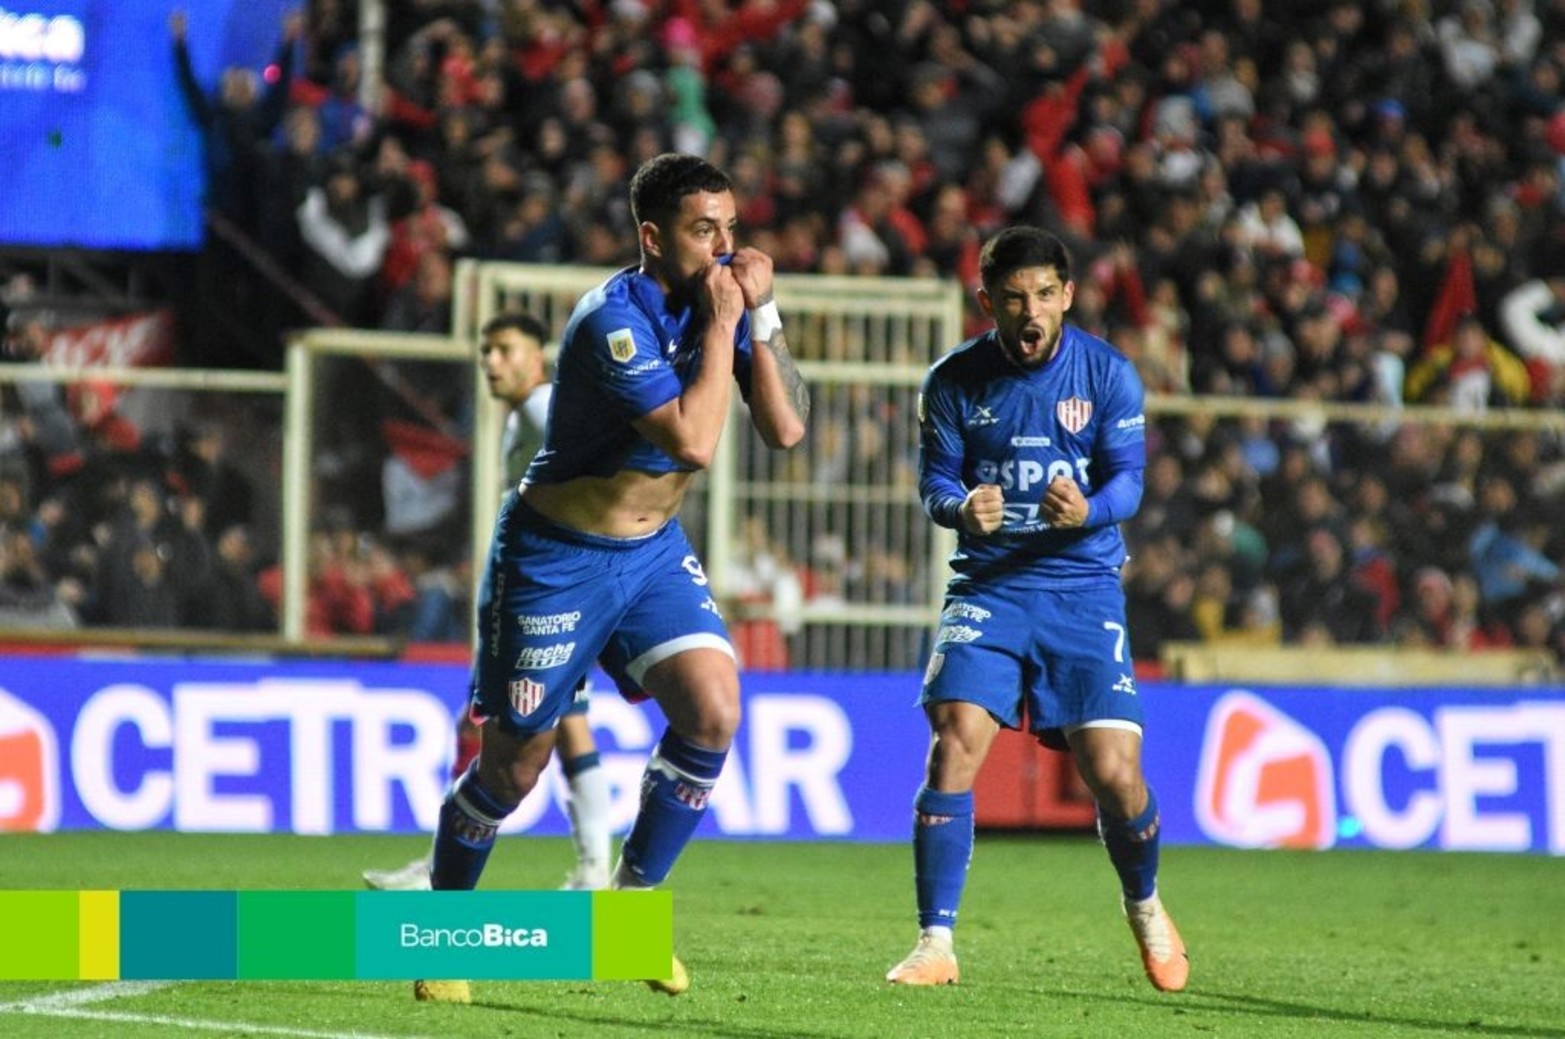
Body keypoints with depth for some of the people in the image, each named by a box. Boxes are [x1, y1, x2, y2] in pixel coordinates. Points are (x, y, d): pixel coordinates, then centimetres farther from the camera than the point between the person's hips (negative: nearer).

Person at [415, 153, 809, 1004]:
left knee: (713, 711, -16)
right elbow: (693, 442, -33)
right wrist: (723, 324, -27)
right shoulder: (615, 319, -25)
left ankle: (633, 900, 2)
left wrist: (762, 313, -18)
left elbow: (786, 430, -10)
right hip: (556, 556, -6)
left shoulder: (719, 298, -4)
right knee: (515, 761, 2)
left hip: (654, 551, 6)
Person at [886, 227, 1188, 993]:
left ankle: (1144, 907, 23)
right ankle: (935, 943, -12)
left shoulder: (1107, 373, -3)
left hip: (1082, 589, -1)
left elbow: (1128, 481, -5)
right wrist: (961, 507, -22)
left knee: (1112, 770, -8)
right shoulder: (954, 380, 0)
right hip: (986, 585, 1)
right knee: (954, 743, -19)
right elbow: (934, 480, 2)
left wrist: (1087, 511, -28)